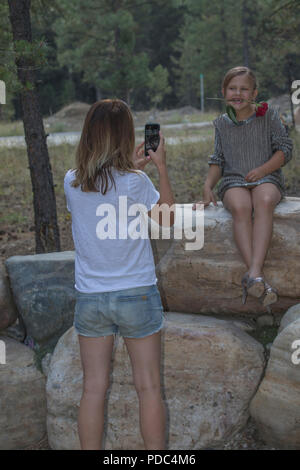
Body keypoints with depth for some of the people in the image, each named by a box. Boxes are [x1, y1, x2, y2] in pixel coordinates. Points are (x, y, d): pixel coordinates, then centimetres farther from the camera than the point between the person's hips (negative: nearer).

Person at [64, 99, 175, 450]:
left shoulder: (71, 182, -3)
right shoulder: (135, 182, -14)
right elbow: (167, 219, 1)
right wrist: (161, 167, 1)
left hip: (89, 298, 3)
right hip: (136, 295, -3)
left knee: (93, 388, 10)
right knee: (148, 386, 9)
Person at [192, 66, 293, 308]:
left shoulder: (269, 116, 7)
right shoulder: (222, 124, 15)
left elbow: (285, 149, 3)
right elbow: (218, 161, 18)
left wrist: (263, 169, -12)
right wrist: (208, 186, 2)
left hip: (267, 178, -1)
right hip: (234, 181, 1)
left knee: (264, 202, -39)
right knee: (240, 207, -36)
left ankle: (253, 273, -50)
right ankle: (260, 278, -46)